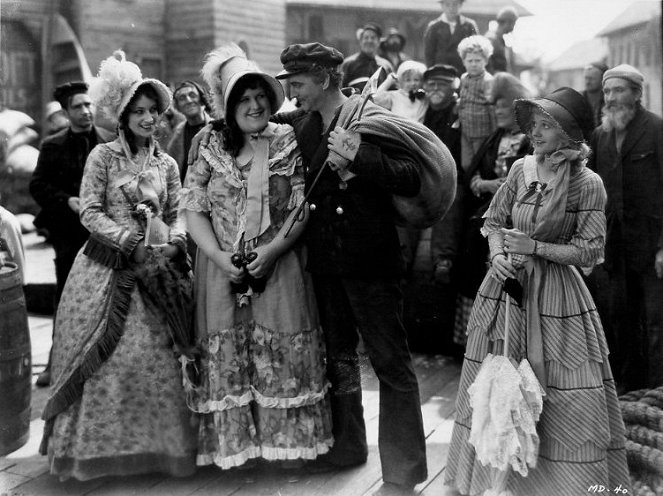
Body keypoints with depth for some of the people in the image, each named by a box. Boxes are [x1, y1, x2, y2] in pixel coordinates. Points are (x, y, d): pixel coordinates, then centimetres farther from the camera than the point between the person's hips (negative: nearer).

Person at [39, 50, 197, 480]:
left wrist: (172, 240, -9)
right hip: (107, 266, -3)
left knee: (156, 357, 0)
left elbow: (177, 217, 12)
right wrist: (130, 239, -15)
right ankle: (96, 445, 12)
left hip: (154, 269, 3)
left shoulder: (167, 164, 12)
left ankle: (157, 444, 10)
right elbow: (90, 212, -5)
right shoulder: (104, 156, 1)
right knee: (103, 360, -2)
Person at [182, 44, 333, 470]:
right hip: (224, 270, 1)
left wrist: (272, 251, -15)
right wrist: (220, 257, -13)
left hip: (280, 266, 0)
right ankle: (235, 446, 17)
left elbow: (303, 208, -2)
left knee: (284, 354, 3)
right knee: (227, 355, 4)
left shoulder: (288, 142, 2)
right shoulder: (210, 144, 2)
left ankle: (286, 444, 16)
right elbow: (194, 210, 0)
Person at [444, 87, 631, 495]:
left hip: (555, 293, -4)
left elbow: (590, 251, -10)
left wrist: (535, 248, -14)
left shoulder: (588, 183, -9)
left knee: (565, 394, -2)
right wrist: (498, 254, -9)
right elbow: (494, 220, 10)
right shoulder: (522, 169, 3)